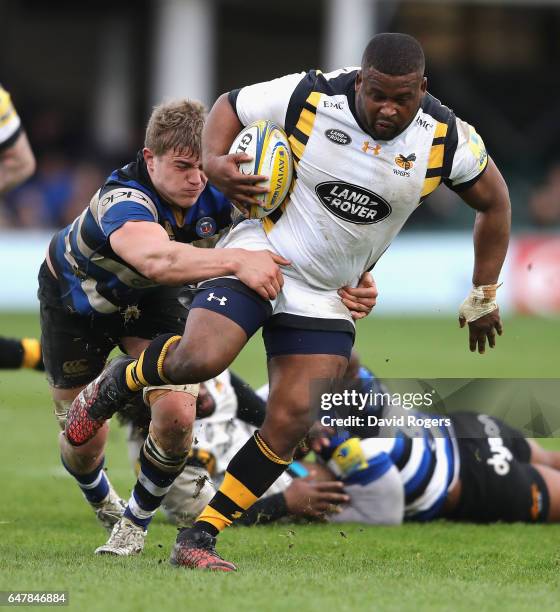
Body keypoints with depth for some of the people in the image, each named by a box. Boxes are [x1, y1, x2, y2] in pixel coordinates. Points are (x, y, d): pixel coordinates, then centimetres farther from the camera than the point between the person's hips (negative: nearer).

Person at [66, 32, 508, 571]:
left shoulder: (446, 138, -11)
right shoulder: (309, 98, -16)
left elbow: (494, 204, 7)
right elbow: (229, 106, 2)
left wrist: (482, 297, 11)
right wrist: (214, 162, -19)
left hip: (329, 297, 3)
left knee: (290, 421, -9)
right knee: (199, 359, -27)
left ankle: (198, 540, 1)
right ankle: (117, 382, 7)